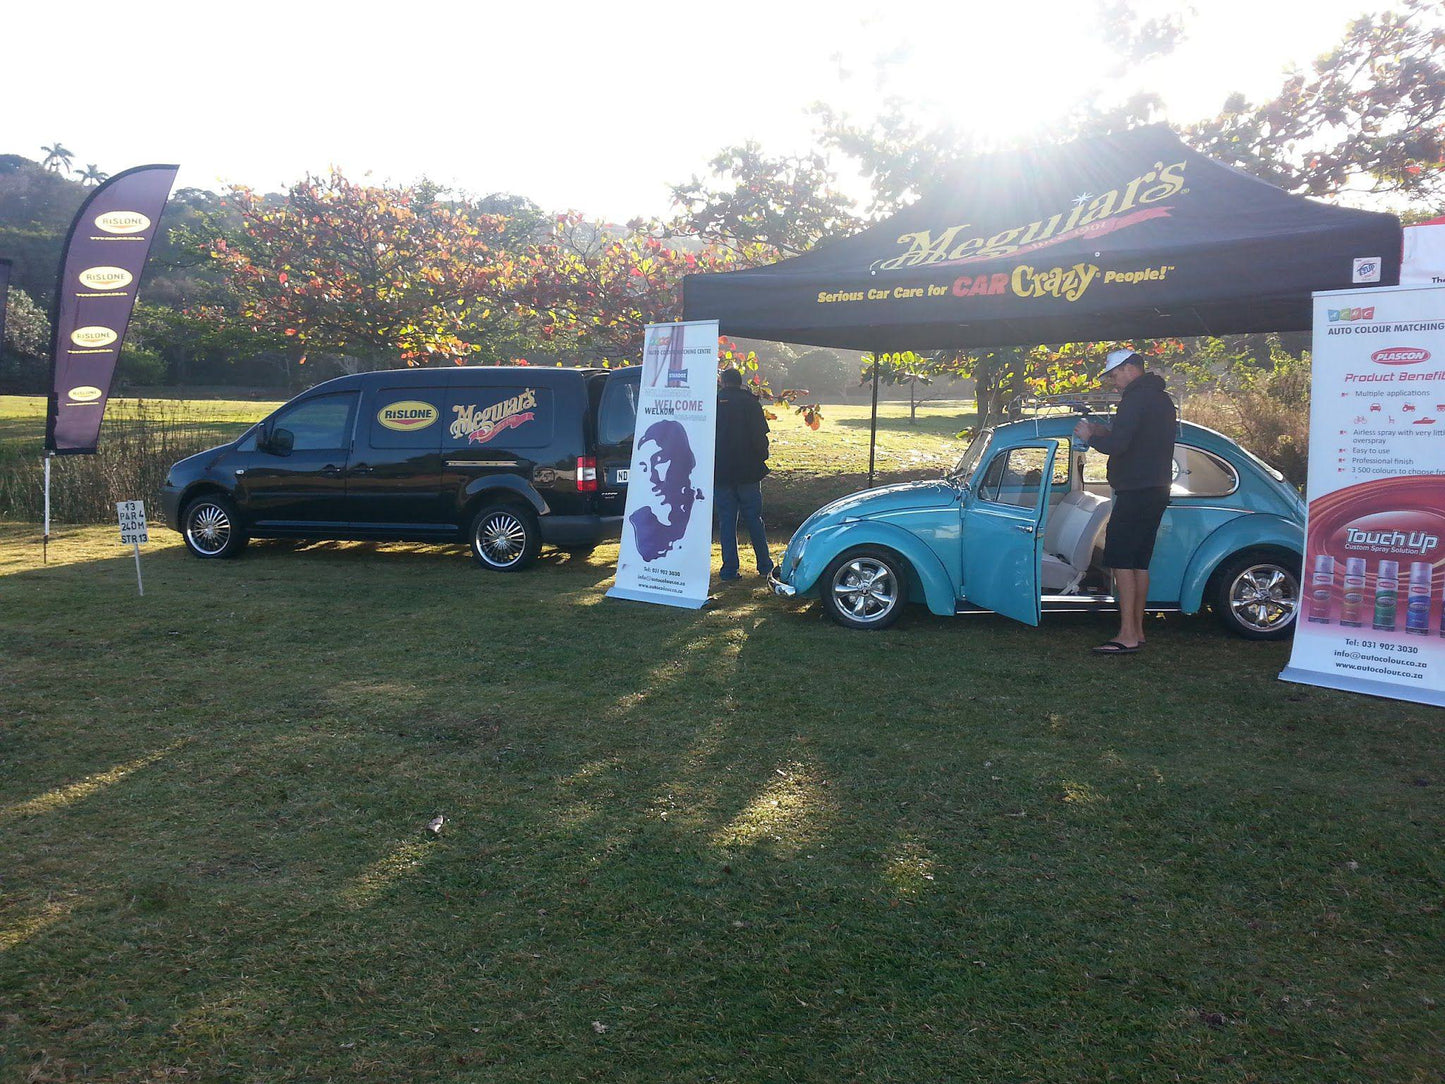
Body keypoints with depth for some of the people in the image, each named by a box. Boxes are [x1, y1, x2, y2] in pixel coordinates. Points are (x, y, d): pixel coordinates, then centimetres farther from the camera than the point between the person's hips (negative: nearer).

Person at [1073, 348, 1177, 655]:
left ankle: (1127, 636, -10)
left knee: (1120, 560, -8)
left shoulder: (1136, 399, -14)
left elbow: (1117, 444, -23)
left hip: (1135, 491, -10)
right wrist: (1106, 433, 16)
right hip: (1157, 490, 10)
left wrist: (1091, 437, -5)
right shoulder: (1162, 399, 19)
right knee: (1139, 561, 13)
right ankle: (1137, 630, 17)